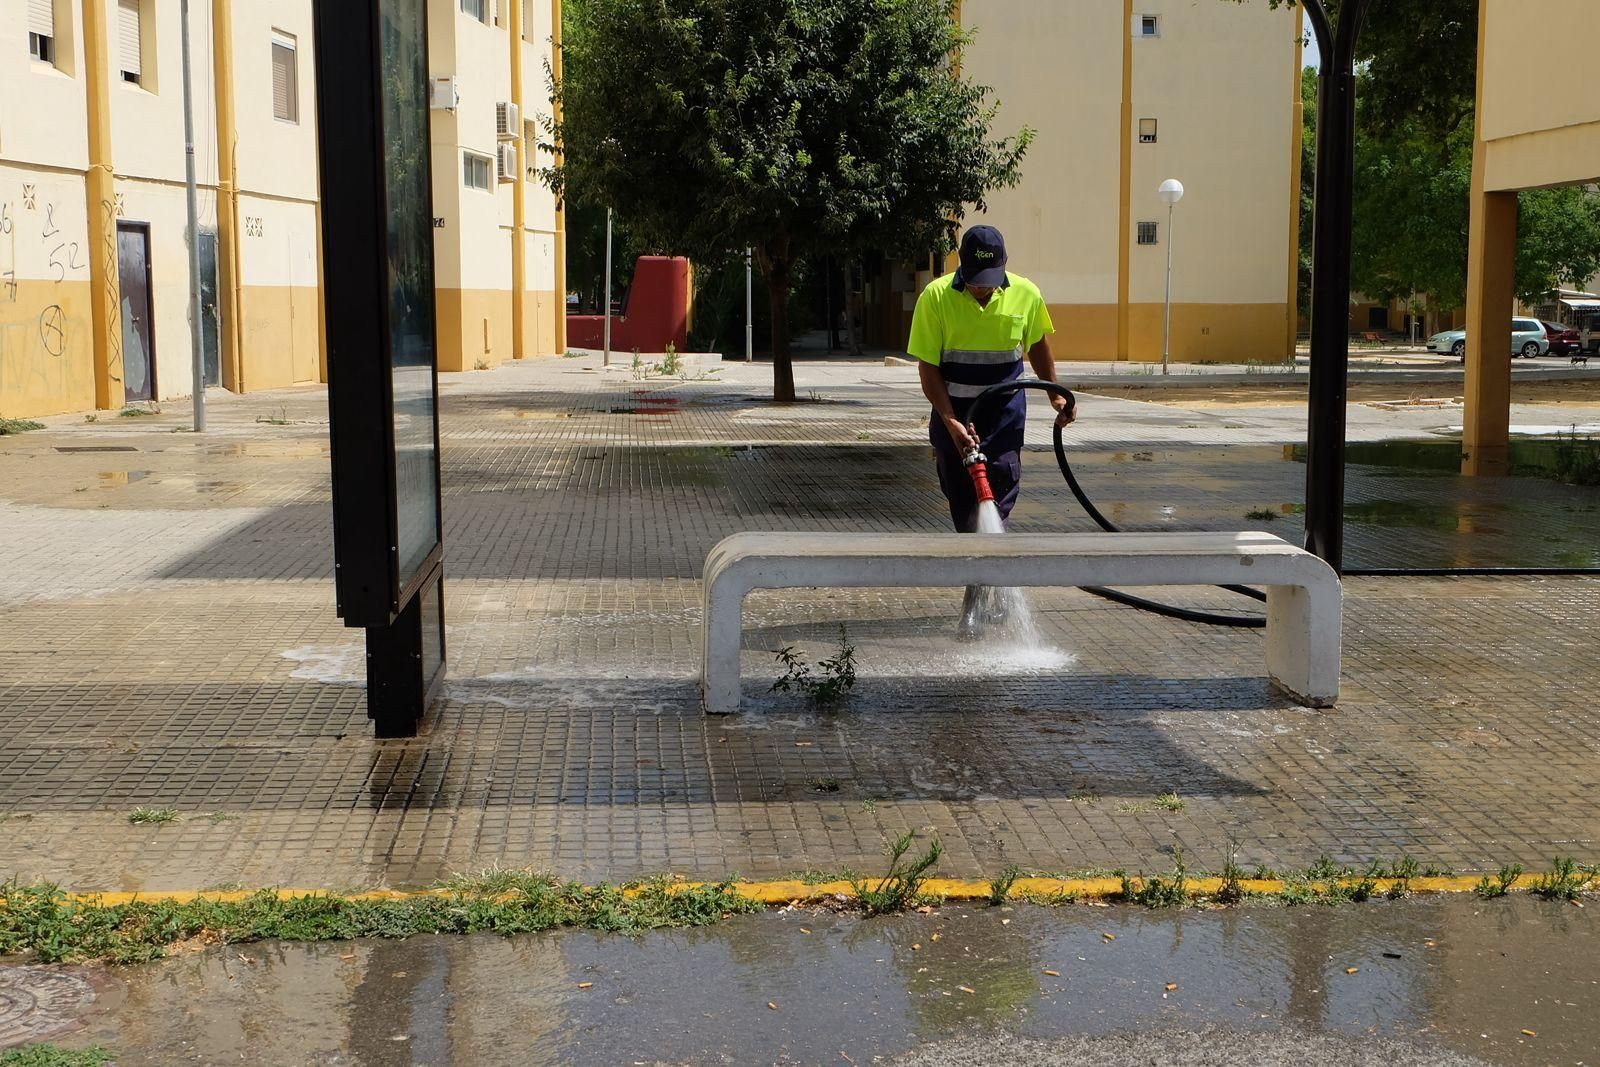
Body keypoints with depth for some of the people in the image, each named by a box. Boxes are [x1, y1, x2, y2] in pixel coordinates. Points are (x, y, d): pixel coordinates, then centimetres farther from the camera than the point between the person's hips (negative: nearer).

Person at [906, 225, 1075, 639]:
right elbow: (928, 368, -12)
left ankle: (975, 605, -12)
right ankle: (986, 597, 22)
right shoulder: (935, 297, -14)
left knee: (996, 505, -10)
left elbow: (1037, 345, 13)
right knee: (963, 510, 6)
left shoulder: (1026, 294, -7)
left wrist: (1055, 395, 12)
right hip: (953, 416, 0)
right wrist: (952, 422, -21)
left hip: (1004, 415, 0)